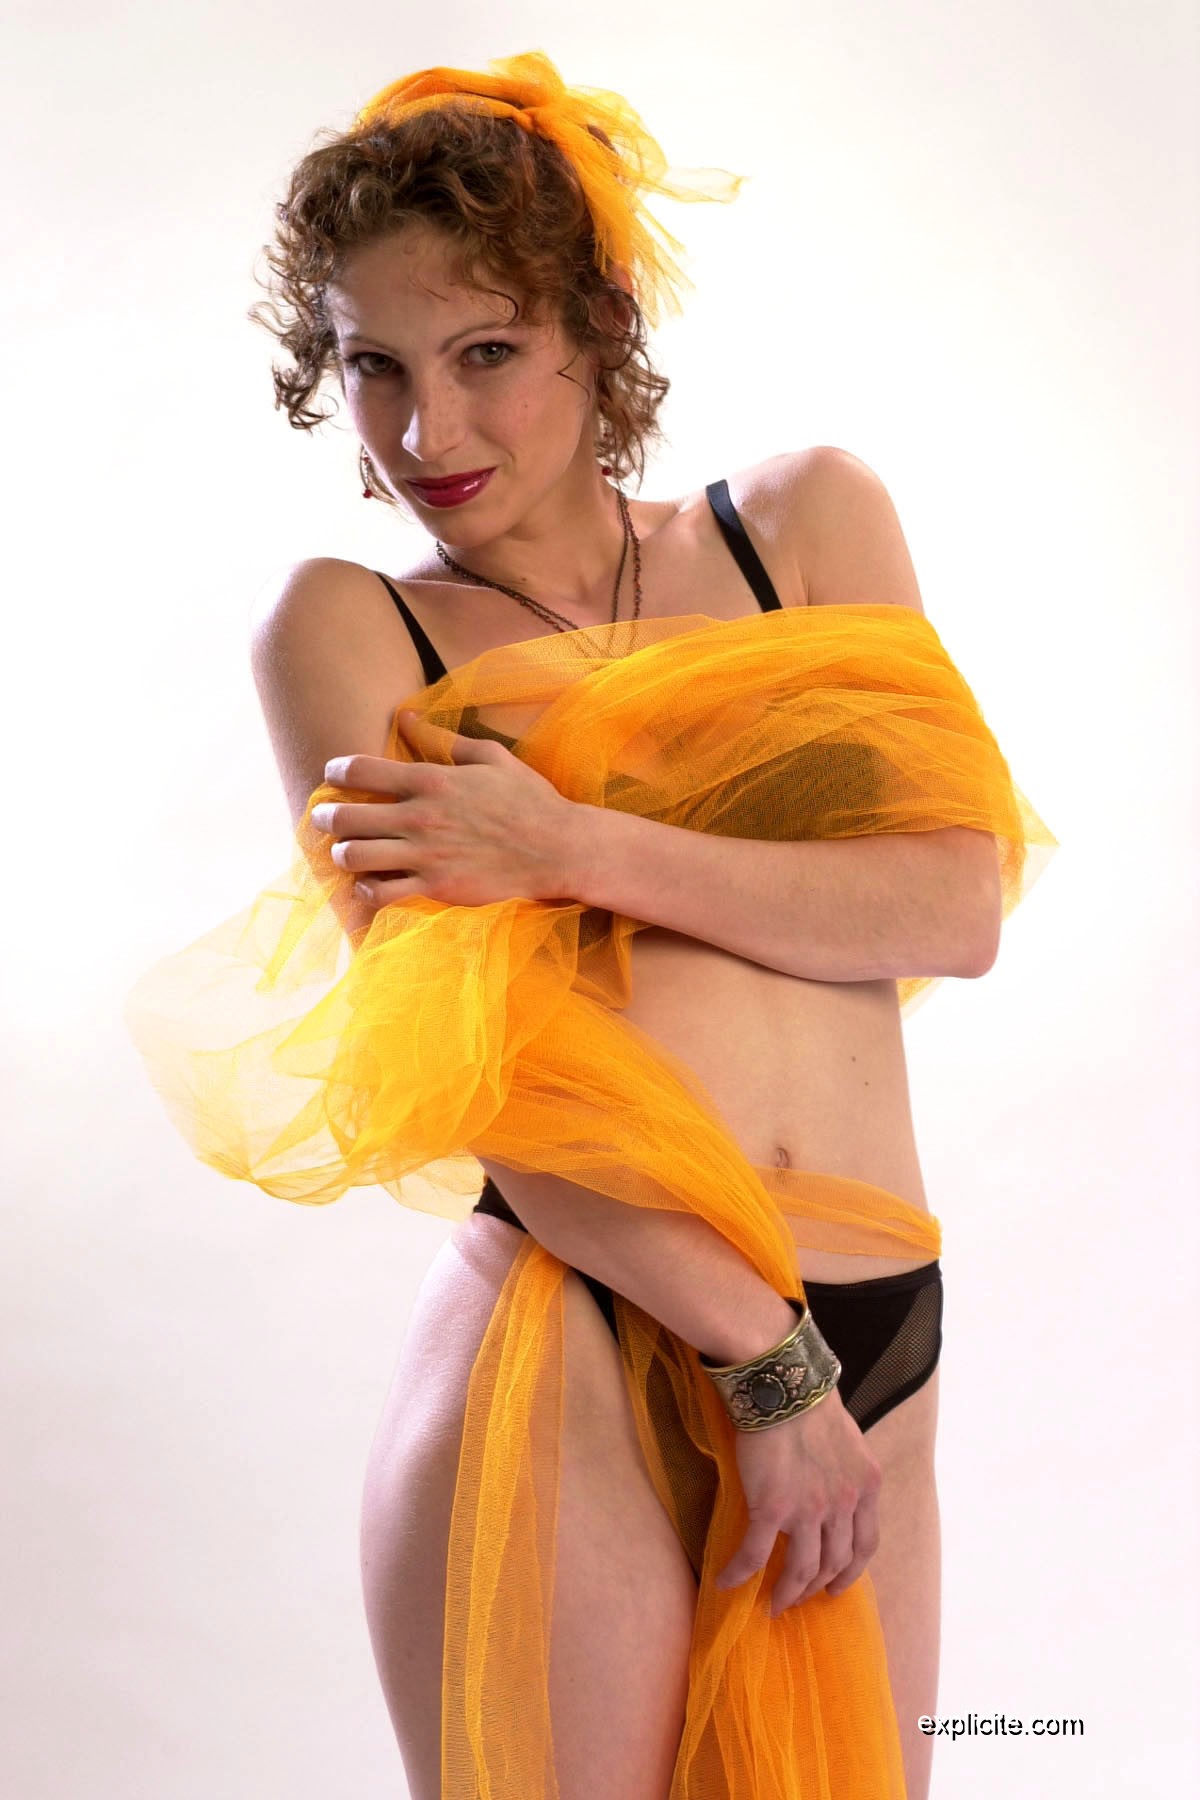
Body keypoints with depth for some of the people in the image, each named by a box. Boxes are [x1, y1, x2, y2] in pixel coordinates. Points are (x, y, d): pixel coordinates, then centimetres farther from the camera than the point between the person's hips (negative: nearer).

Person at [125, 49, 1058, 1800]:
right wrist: (770, 1362, -12)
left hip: (879, 1363, 3)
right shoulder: (345, 623, 1)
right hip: (575, 1379, -3)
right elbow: (452, 1041, -9)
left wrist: (569, 846, -12)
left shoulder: (809, 518, 9)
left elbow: (961, 897, -2)